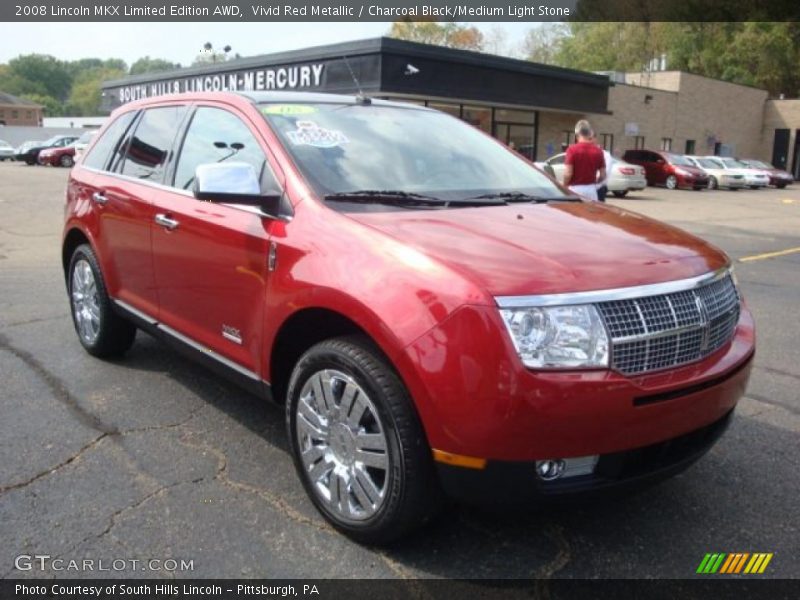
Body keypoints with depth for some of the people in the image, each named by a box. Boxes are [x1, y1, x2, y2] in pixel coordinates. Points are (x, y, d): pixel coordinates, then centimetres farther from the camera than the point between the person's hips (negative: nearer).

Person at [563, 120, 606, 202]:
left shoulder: (572, 149, -9)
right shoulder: (598, 150, 2)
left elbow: (568, 174, -14)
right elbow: (603, 175, 5)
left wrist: (564, 187, 2)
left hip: (575, 189, -3)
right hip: (591, 189, 3)